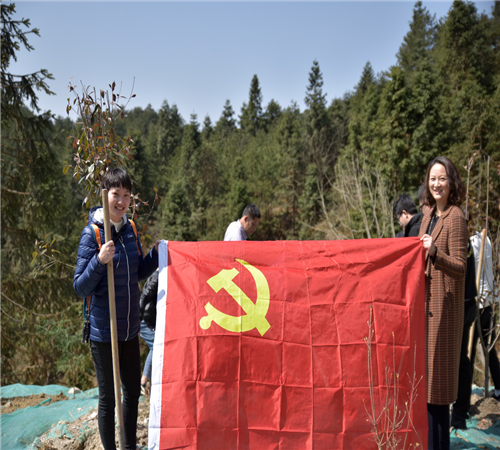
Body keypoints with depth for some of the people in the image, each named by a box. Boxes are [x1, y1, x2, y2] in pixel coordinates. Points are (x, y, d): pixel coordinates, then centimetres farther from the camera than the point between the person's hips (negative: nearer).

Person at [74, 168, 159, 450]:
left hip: (130, 328, 6)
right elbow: (81, 288, -16)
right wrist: (100, 260, -30)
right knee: (108, 398, 8)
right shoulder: (92, 233, -14)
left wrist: (157, 253, -1)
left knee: (133, 391, 18)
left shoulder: (130, 228, 3)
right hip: (104, 330, -6)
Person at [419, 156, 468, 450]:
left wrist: (433, 251, -29)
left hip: (443, 305, -8)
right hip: (425, 304, 8)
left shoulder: (456, 218, -12)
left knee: (436, 377, -1)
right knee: (425, 374, 14)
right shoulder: (428, 217, 13)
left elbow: (460, 266, -17)